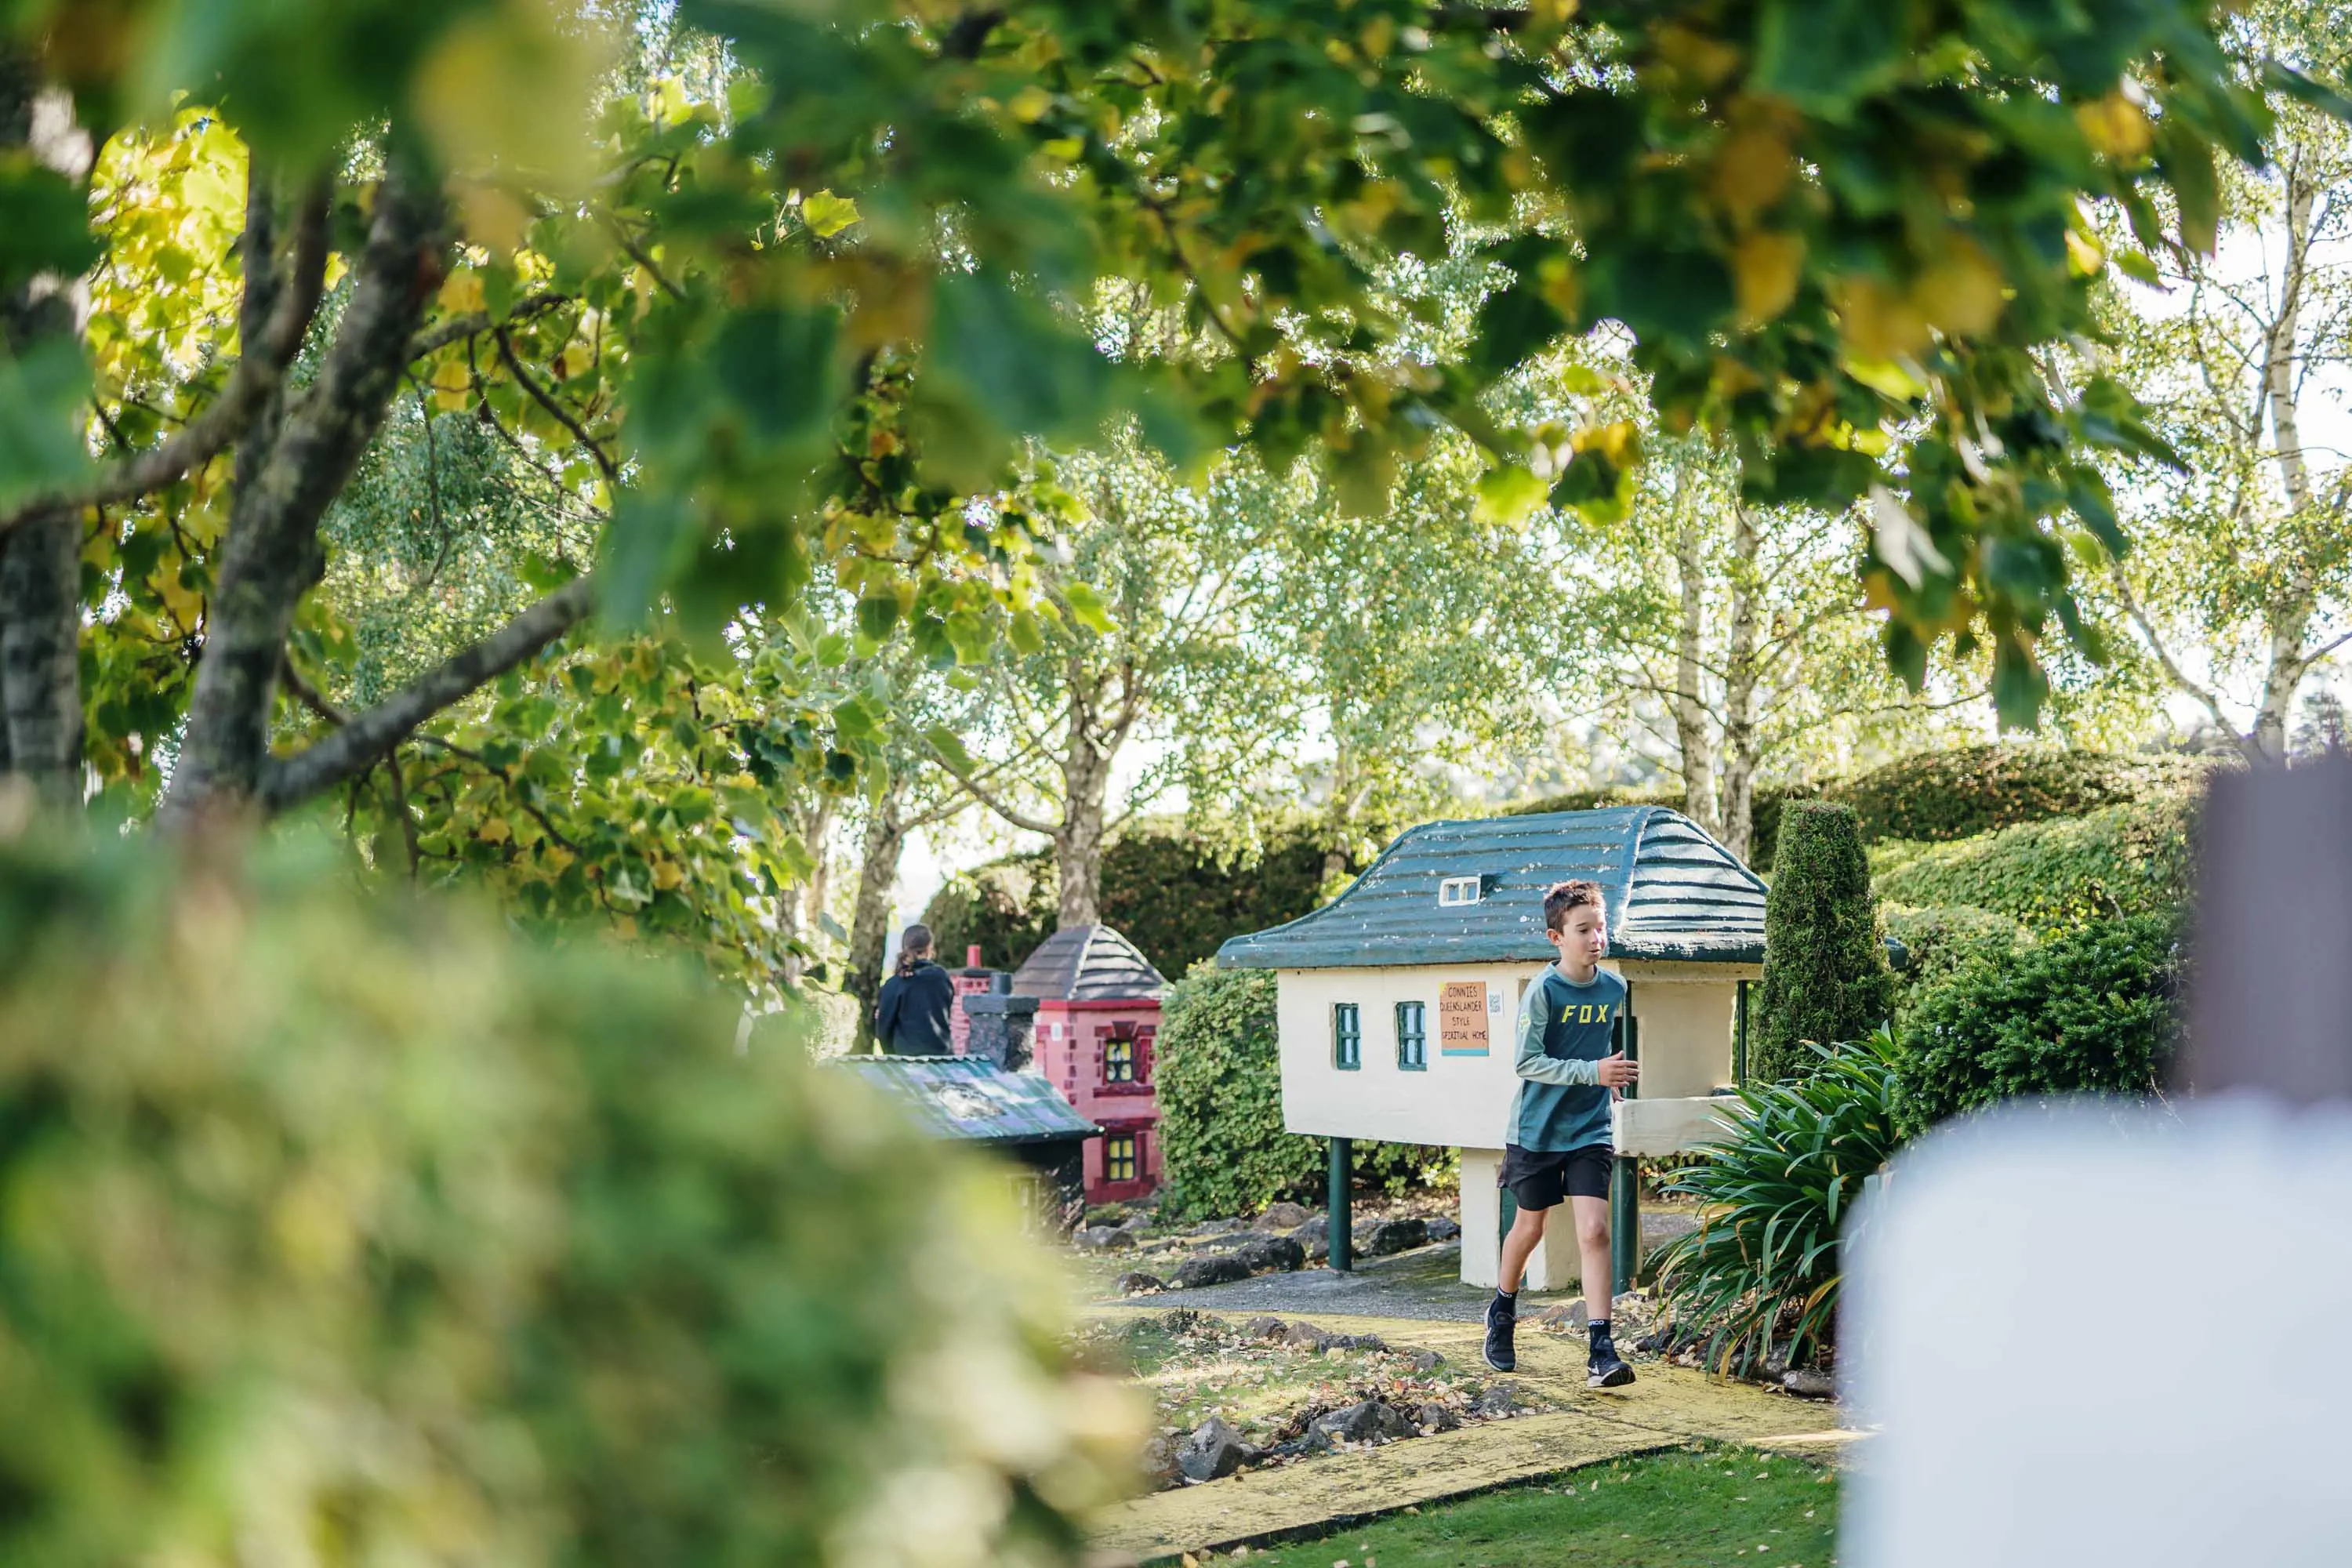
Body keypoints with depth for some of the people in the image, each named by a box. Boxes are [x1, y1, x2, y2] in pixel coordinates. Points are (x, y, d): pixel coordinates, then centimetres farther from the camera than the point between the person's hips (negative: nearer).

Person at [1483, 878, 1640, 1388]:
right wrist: (1592, 1071, -26)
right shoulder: (1542, 991, -14)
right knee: (1530, 1227, 14)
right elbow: (1528, 1063, -19)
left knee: (1594, 1231, -11)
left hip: (1590, 1131, 2)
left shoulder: (1614, 989, 1)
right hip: (1537, 1131, -2)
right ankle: (1502, 1311, 41)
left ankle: (1601, 1353, -11)